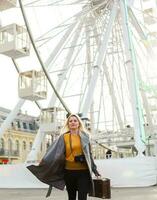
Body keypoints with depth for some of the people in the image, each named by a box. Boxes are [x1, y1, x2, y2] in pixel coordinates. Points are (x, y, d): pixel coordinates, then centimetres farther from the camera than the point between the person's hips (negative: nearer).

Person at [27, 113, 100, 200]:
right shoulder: (64, 137, 1)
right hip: (69, 172, 1)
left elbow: (89, 153, 11)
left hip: (83, 171, 0)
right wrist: (43, 165, -12)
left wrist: (94, 169, 10)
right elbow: (54, 153, -4)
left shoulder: (84, 136, 5)